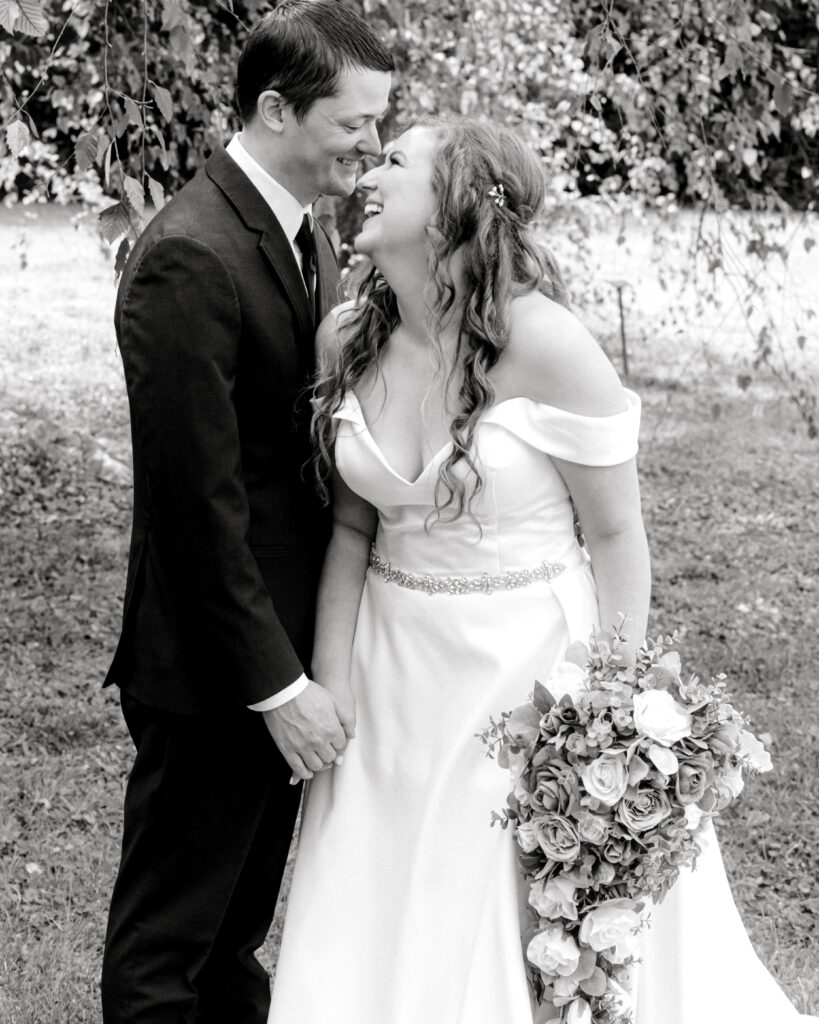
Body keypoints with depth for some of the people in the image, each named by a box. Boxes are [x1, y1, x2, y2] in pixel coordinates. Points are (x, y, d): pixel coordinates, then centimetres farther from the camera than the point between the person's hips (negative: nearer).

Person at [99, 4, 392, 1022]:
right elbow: (199, 501, -23)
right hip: (213, 666, -9)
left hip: (287, 639, 9)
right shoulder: (189, 259, -23)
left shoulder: (305, 231, 6)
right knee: (167, 942, 9)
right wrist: (278, 684, -19)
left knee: (242, 908, 25)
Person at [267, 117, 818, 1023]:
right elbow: (352, 523, 5)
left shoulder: (544, 345, -19)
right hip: (396, 674, 5)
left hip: (529, 665, -5)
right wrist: (328, 692, 2)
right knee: (376, 934, 15)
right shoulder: (345, 338, -3)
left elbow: (615, 534, -12)